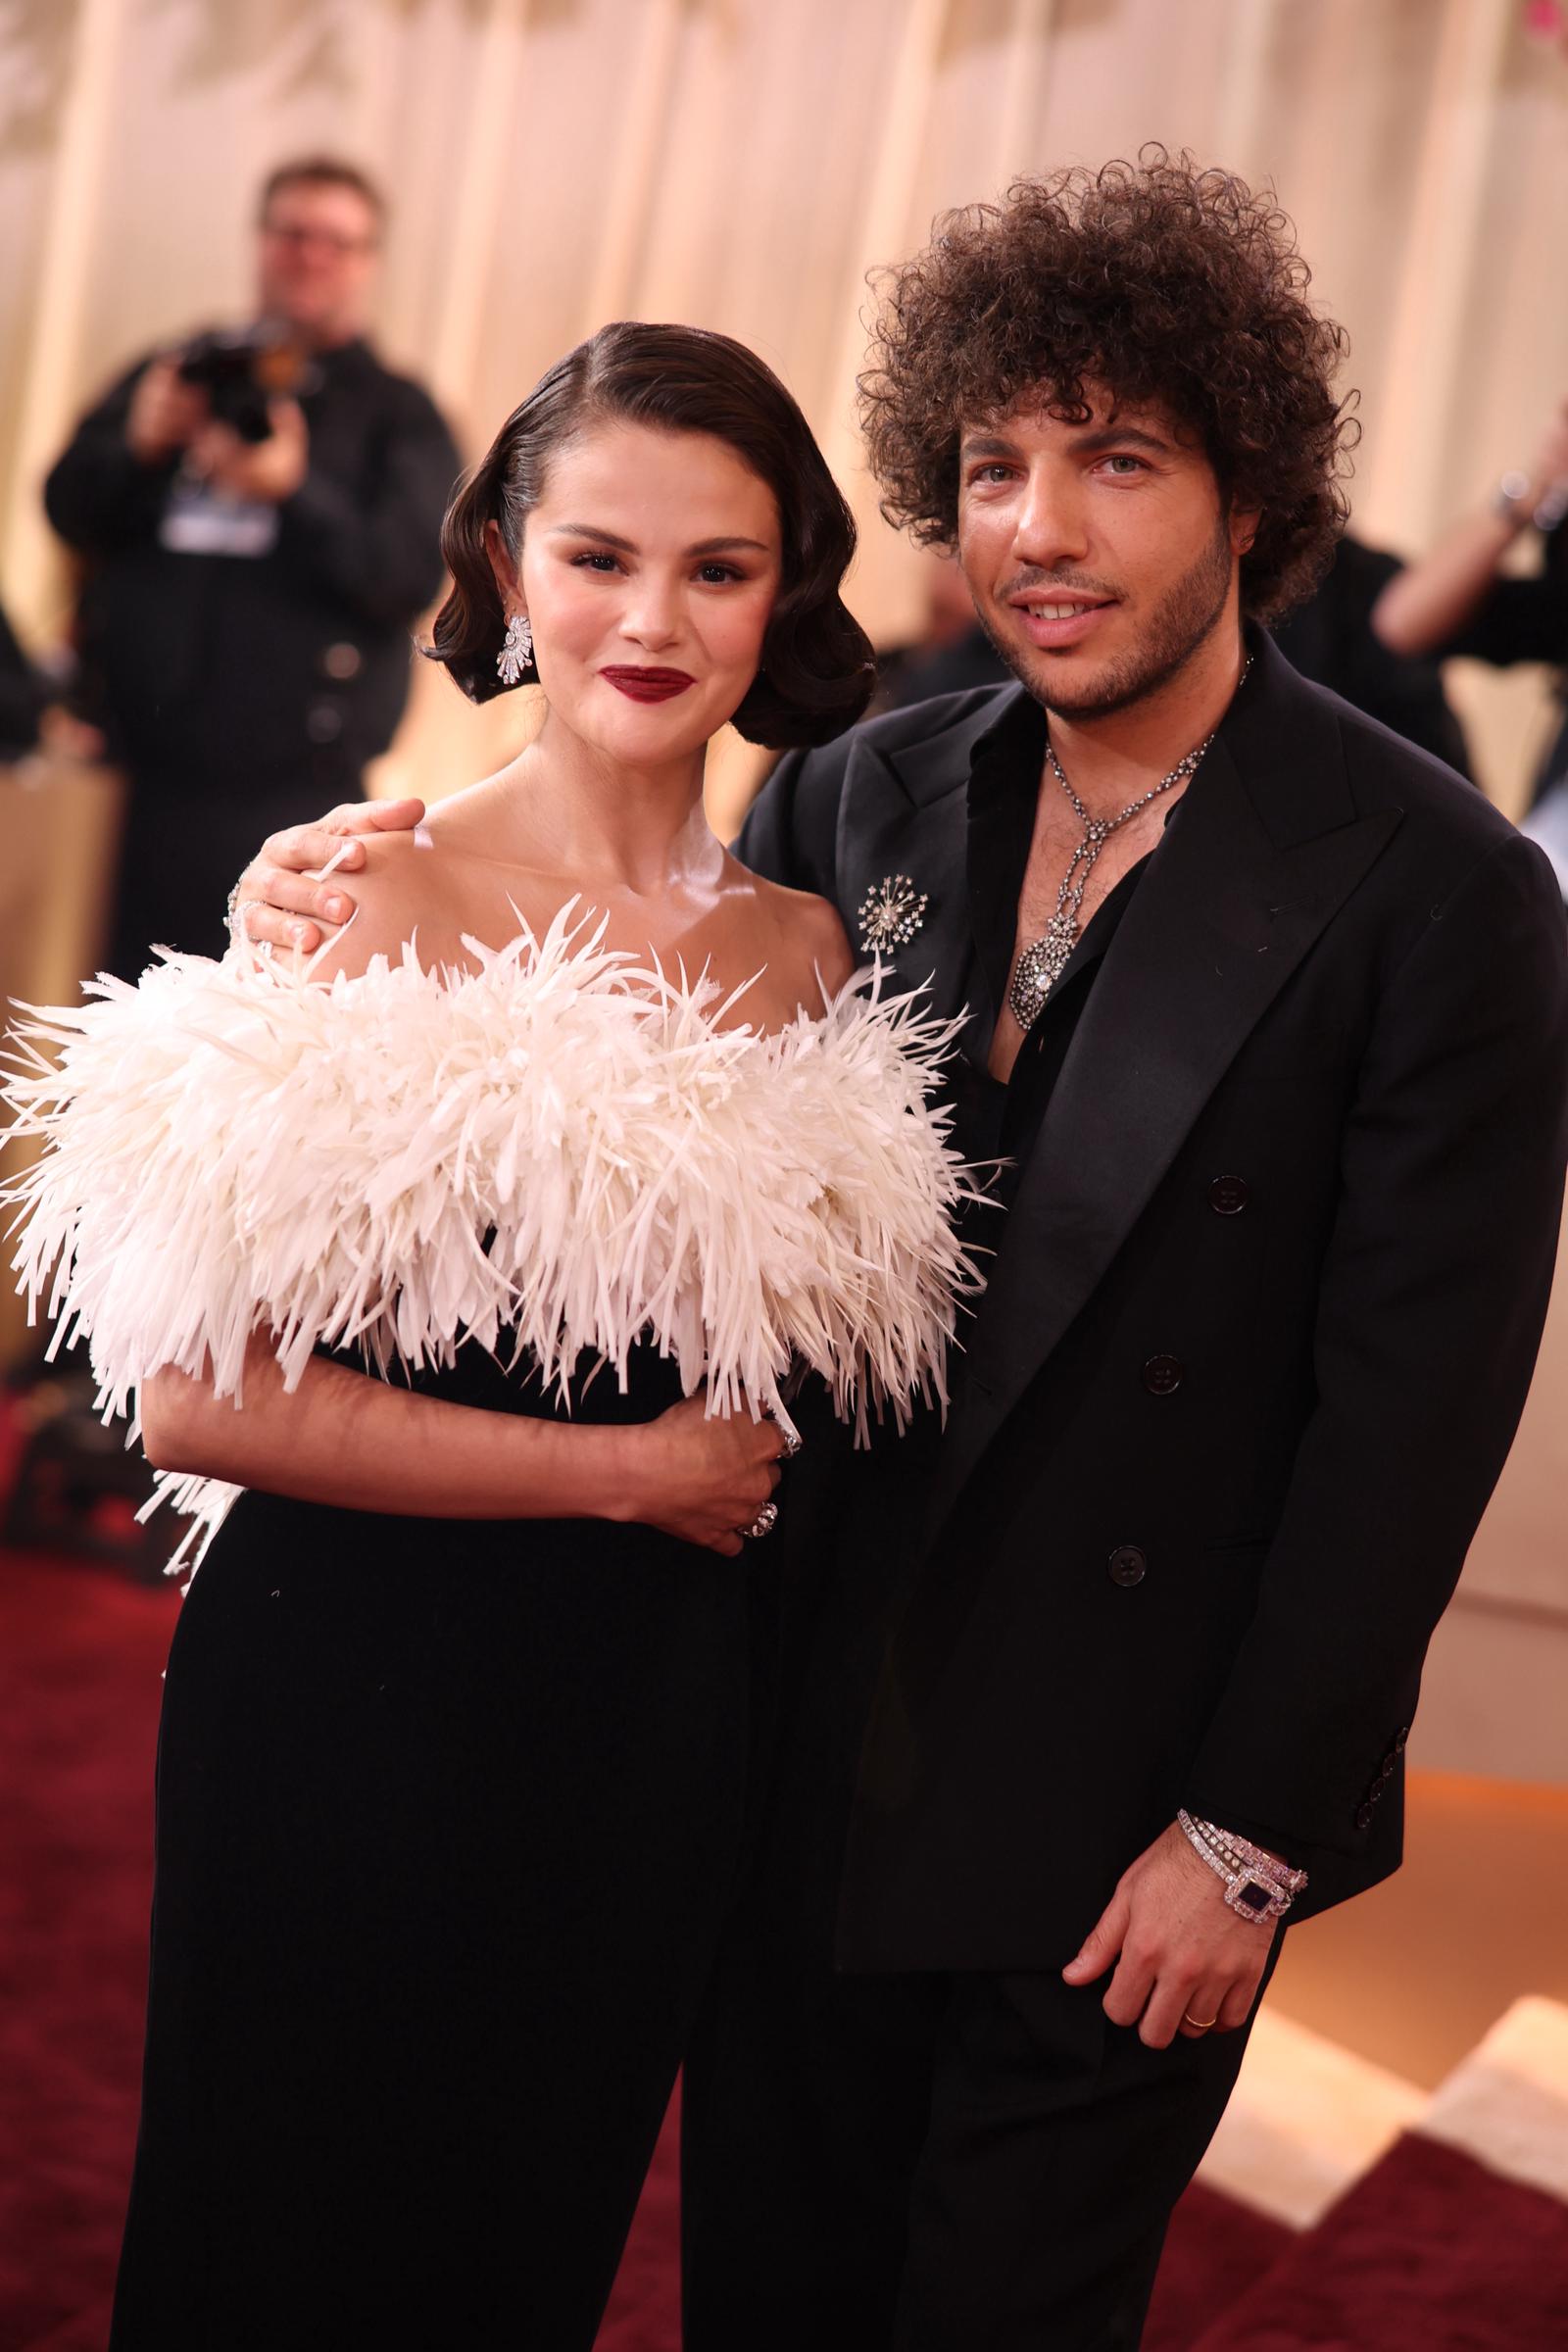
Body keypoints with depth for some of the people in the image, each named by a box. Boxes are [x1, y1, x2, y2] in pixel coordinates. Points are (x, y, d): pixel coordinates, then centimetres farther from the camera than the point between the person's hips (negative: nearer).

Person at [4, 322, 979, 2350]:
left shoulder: (804, 946, 2)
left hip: (659, 1726, 5)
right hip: (359, 1701, -5)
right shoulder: (388, 903, -15)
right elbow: (198, 1398, -22)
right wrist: (625, 1470, -15)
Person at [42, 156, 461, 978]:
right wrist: (137, 447, -13)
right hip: (153, 778, 4)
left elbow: (410, 573, -9)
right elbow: (69, 506, 7)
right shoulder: (180, 372, 14)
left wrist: (299, 495, -24)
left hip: (288, 795, -3)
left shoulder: (398, 413, 5)